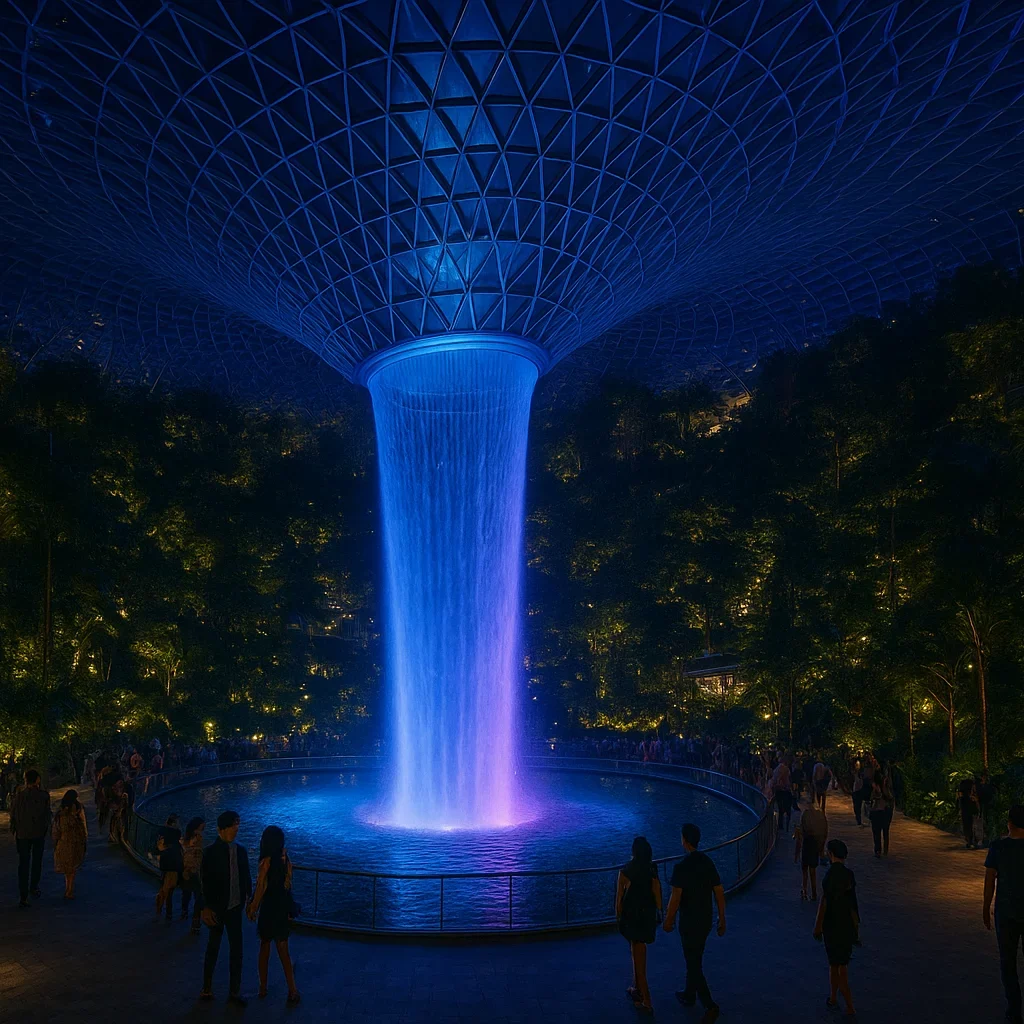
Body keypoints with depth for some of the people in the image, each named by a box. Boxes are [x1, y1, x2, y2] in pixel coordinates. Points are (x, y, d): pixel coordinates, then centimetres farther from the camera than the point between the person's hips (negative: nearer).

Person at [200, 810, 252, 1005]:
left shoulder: (241, 850, 0)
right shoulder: (211, 853, -14)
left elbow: (246, 877, 6)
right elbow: (206, 882, -14)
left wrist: (248, 898, 0)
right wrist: (206, 908, -15)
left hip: (234, 907, 4)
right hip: (217, 908, -4)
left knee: (236, 949, 10)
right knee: (213, 947, 13)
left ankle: (234, 991, 22)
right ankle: (207, 987, 29)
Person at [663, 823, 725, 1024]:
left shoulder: (681, 867, -23)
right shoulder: (708, 862, -3)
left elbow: (675, 899, -21)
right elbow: (719, 893, 1)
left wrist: (668, 920, -6)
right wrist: (722, 919, 11)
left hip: (689, 922, -7)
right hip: (705, 921, 7)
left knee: (694, 964, 4)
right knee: (694, 959, 24)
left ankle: (710, 1006, -1)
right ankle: (689, 995, 38)